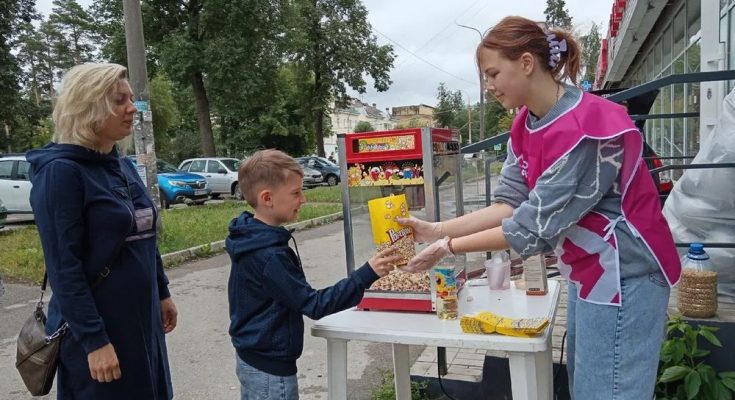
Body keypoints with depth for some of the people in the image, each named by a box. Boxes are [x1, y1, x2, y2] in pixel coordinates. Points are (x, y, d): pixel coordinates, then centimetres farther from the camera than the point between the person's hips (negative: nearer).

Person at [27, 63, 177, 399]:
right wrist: (93, 341, -20)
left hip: (141, 318, 8)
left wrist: (162, 293, 16)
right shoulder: (60, 172, -16)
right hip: (97, 327, -7)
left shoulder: (123, 166, 7)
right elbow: (64, 268, -19)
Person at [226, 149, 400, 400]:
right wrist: (368, 274, -30)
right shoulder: (269, 255, -29)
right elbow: (315, 305, -27)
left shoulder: (251, 239, 1)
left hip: (253, 359, 9)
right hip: (270, 369, -9)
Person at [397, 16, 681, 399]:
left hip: (623, 274, -9)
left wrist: (449, 247, -19)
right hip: (588, 271, 9)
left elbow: (536, 225, -25)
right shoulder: (526, 126, 3)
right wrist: (436, 230, -11)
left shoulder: (586, 128, -26)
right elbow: (510, 203, -2)